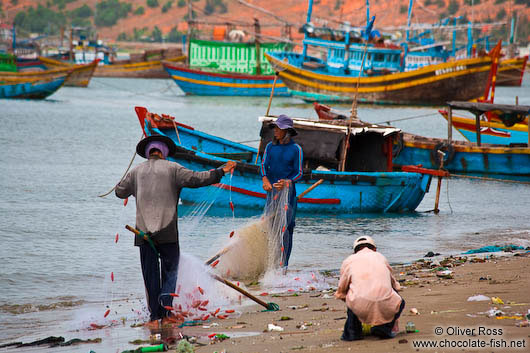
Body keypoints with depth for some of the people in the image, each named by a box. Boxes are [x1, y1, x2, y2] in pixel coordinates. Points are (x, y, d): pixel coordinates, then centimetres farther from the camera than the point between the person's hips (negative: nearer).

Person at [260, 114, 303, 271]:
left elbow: (299, 173, 1)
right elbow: (264, 165, 5)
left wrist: (287, 182, -17)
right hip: (272, 189, 3)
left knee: (284, 226, -6)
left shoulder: (295, 149, 0)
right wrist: (265, 180, -14)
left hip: (288, 189, -3)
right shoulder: (270, 146, 10)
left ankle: (283, 264, -2)